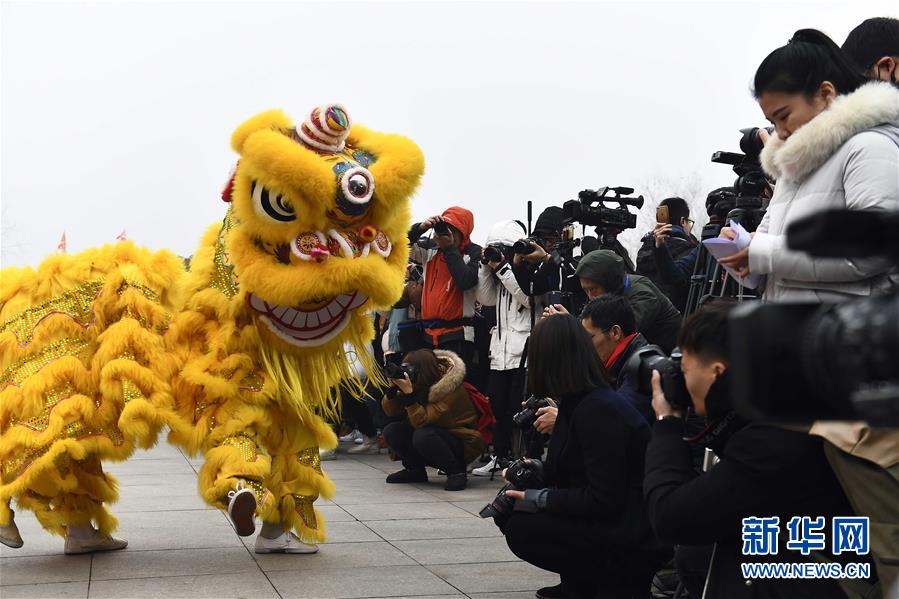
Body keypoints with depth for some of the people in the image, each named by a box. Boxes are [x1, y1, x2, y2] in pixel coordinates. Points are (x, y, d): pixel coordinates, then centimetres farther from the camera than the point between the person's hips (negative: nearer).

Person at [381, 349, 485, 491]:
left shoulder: (451, 389, -25)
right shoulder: (419, 385, -4)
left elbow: (421, 421, -30)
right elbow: (390, 411, -5)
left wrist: (408, 393, -37)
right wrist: (393, 388, -21)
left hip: (463, 444, -7)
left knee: (422, 435, -35)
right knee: (391, 431, -11)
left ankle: (457, 471, -16)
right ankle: (415, 470, 8)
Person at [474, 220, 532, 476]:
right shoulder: (500, 268, 18)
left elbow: (528, 297, -18)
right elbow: (486, 298, 14)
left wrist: (502, 268, -16)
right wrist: (486, 266, 4)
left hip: (523, 349, -7)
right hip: (501, 347, 8)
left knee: (518, 407, -7)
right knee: (497, 405, 9)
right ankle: (499, 456, 19)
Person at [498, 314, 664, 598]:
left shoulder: (598, 410, -22)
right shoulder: (576, 403, 8)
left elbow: (603, 500, -23)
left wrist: (538, 498, -18)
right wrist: (537, 471, 4)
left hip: (627, 545, -9)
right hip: (602, 522, 9)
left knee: (521, 529, -15)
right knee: (507, 511, 6)